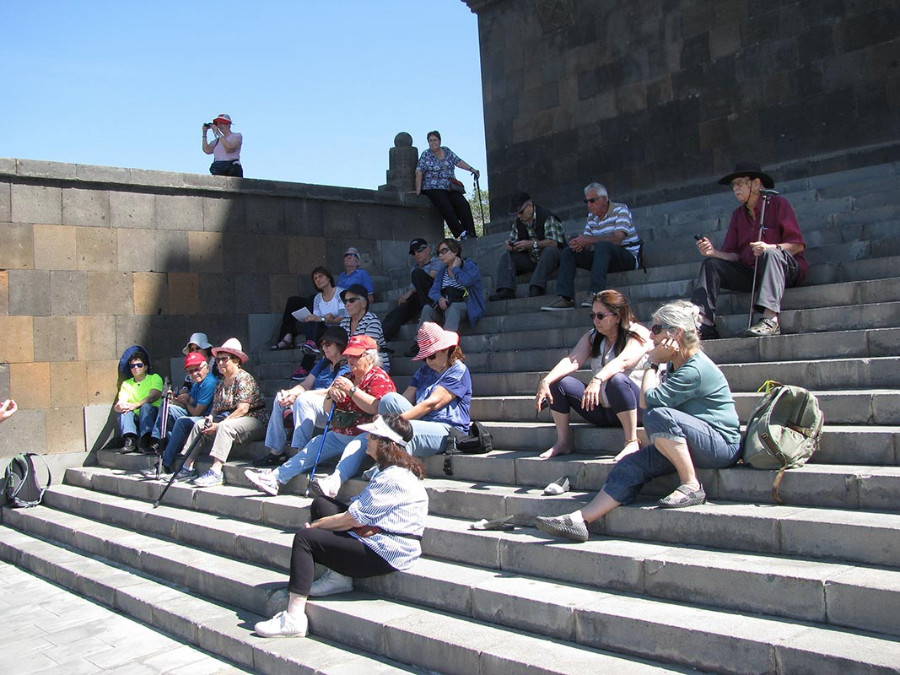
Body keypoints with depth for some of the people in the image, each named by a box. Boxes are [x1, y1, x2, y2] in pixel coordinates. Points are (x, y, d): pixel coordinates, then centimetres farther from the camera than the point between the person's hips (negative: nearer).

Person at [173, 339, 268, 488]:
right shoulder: (221, 383, 15)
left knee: (226, 426, -35)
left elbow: (243, 409, -20)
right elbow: (216, 407, 13)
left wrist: (219, 424, -20)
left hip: (254, 421, -9)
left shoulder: (243, 378, -11)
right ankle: (188, 467, -2)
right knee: (199, 424, 2)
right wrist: (210, 418, -10)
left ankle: (216, 471, -41)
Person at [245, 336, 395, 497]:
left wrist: (351, 389, -24)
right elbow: (328, 410, 19)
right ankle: (274, 479, -1)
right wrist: (331, 394, -3)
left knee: (353, 448, -36)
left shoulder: (379, 377, -7)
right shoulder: (346, 378, 20)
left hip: (365, 435, -8)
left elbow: (375, 408, -26)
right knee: (313, 447, 1)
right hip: (338, 434, 8)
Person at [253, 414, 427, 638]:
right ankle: (339, 576, 5)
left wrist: (315, 525, -3)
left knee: (305, 538, -13)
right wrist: (318, 525, 1)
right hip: (380, 539, 11)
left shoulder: (393, 478, -19)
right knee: (320, 504, 8)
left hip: (385, 553, -11)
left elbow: (352, 519, -18)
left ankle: (293, 619, -16)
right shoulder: (394, 471, 14)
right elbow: (360, 511, 12)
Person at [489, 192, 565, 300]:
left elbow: (553, 242, -24)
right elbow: (513, 240, 11)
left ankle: (536, 287, -47)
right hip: (531, 260, 6)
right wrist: (509, 245, -14)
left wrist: (532, 244, -33)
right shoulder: (518, 222, 7)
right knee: (506, 256, -9)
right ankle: (506, 290, -30)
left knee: (550, 250, -38)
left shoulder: (547, 217, -13)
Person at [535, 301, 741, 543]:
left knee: (658, 415, -31)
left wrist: (653, 364, -11)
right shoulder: (676, 365, 12)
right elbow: (648, 400, 11)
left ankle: (692, 487, -19)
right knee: (634, 464, -9)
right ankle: (580, 520, -17)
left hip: (722, 445, -9)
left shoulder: (695, 370, -20)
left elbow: (648, 400, -20)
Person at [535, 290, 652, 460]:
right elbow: (572, 361, -6)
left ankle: (632, 442, -27)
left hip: (638, 406, -6)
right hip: (602, 411, 6)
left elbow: (623, 361, -27)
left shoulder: (638, 335, -7)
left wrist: (597, 380, -44)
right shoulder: (592, 337, 10)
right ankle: (563, 442, -2)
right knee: (559, 382, -9)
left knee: (617, 380, -36)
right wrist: (546, 381, -23)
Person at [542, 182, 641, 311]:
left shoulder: (620, 210, -8)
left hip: (628, 257, -6)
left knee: (602, 245, -36)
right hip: (603, 257, 7)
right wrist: (579, 244, -19)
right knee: (568, 252, -7)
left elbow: (617, 239, -22)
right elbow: (586, 241, 7)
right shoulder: (591, 216, 12)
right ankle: (565, 298, -21)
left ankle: (595, 294, -45)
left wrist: (588, 241, -28)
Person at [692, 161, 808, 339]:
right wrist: (713, 252, -14)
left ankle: (770, 320, -49)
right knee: (711, 264, -12)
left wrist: (770, 248, -27)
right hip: (751, 272, 5)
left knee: (771, 254, -36)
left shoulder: (778, 204, -2)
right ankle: (704, 324, -26)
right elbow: (733, 256, 6)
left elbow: (798, 245, -10)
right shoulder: (738, 214, 14)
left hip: (786, 268, -5)